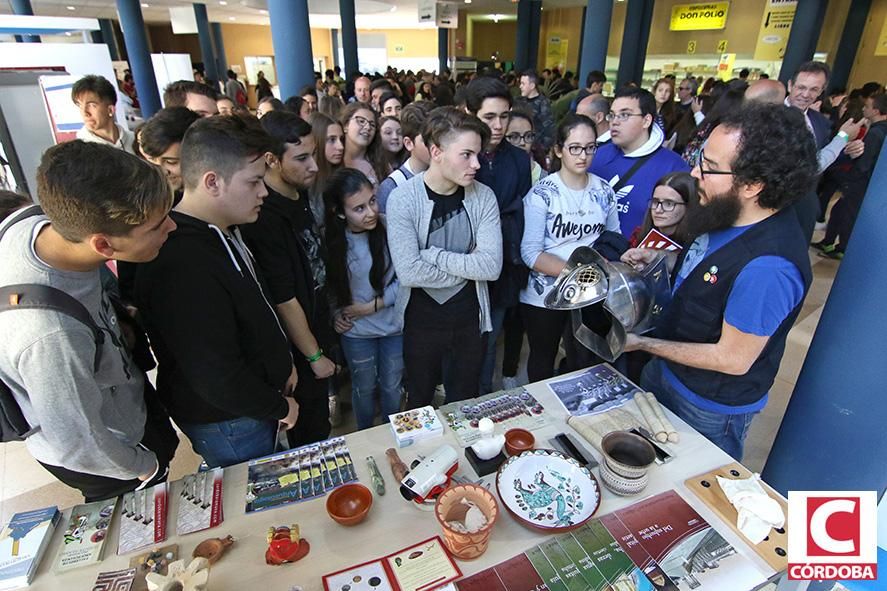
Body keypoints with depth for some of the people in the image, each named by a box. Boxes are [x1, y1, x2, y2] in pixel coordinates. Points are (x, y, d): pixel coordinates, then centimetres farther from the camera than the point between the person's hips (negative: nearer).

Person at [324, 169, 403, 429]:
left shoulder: (388, 229, -18)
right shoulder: (331, 242, -14)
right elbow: (328, 287, 2)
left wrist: (374, 305, -15)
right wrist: (335, 313, -8)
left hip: (393, 323, 0)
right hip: (356, 330, 0)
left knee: (392, 386, 19)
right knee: (364, 388, 20)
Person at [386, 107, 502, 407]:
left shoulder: (483, 197, -9)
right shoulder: (403, 198, -17)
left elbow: (492, 266, -17)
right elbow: (408, 272, -26)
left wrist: (434, 255, -21)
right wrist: (466, 266, -16)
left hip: (469, 320, 2)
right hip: (421, 322, -2)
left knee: (464, 404, 23)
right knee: (420, 405, 22)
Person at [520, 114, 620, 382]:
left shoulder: (604, 191, 1)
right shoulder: (541, 194, -13)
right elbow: (531, 252, -17)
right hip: (545, 296, -3)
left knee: (584, 361, 17)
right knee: (542, 362, 16)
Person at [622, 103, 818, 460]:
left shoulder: (767, 266, -36)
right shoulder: (731, 215, -9)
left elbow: (733, 359, -27)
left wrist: (642, 344, -22)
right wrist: (658, 259, -6)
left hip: (710, 408, -8)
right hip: (666, 371, 8)